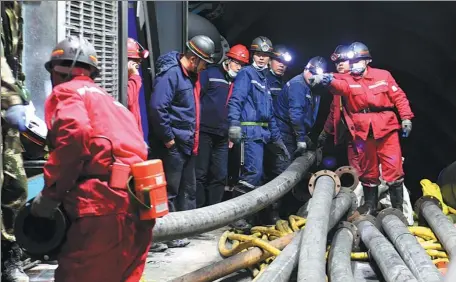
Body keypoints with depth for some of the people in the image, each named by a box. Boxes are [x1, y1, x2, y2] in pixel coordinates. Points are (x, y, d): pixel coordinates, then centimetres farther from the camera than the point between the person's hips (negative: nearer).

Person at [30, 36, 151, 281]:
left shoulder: (66, 91, 8)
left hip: (106, 202, -9)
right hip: (139, 202, 9)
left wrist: (50, 194, -7)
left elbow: (75, 135, -14)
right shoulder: (106, 99, 32)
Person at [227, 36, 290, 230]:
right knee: (254, 172, -16)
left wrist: (277, 139, 25)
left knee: (253, 174, 8)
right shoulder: (246, 73, -1)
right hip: (249, 131, -9)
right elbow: (235, 100, -15)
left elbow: (269, 114, 27)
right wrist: (234, 124, -28)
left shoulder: (264, 80, 24)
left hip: (262, 133, 9)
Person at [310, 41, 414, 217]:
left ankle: (397, 207, 6)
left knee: (393, 169, -3)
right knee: (367, 170, 13)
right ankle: (370, 204, 27)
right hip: (363, 132, 2)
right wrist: (328, 80, -42)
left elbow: (399, 97, 6)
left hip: (386, 128, -2)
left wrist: (406, 118, -4)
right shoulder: (348, 80, 5)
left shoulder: (383, 76, 6)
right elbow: (339, 86, -19)